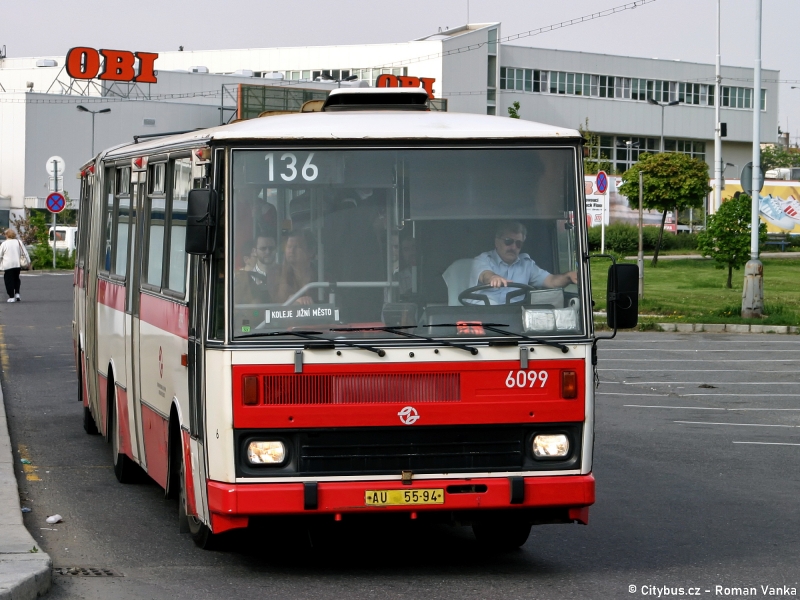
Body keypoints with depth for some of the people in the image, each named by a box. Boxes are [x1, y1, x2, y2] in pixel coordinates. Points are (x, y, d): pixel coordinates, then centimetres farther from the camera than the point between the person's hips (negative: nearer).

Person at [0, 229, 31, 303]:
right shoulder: (18, 242, 3)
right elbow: (25, 252, 6)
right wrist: (29, 261, 14)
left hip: (7, 265, -3)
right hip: (17, 264, 3)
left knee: (9, 281, 3)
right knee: (16, 279, 21)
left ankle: (11, 297, 1)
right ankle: (17, 293, 9)